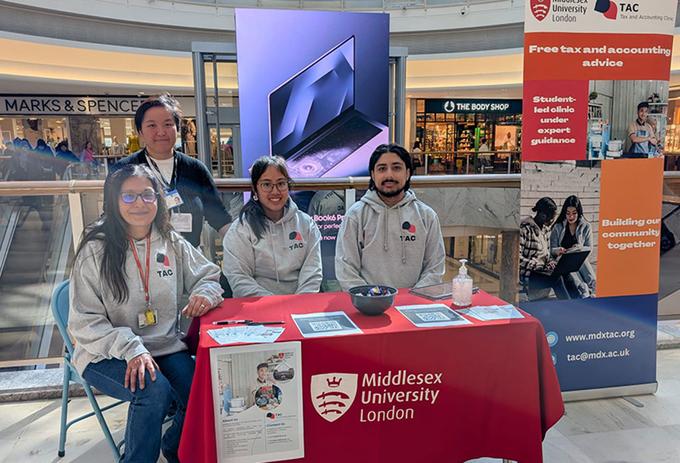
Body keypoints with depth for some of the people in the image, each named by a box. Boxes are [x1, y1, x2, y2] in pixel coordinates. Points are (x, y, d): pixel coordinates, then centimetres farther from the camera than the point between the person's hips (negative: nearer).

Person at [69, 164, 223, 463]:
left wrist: (206, 293, -12)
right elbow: (84, 323, -10)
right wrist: (130, 349, -24)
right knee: (154, 389, -31)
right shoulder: (95, 251, -9)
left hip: (166, 347, 4)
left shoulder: (171, 242, 3)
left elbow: (209, 276, 13)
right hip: (107, 355, -3)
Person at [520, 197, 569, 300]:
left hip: (543, 271, 7)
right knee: (557, 279, -28)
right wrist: (541, 265, -22)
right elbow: (517, 258, -18)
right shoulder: (525, 229, -13)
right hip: (528, 273, -7)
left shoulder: (545, 229, 13)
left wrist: (551, 262, -1)